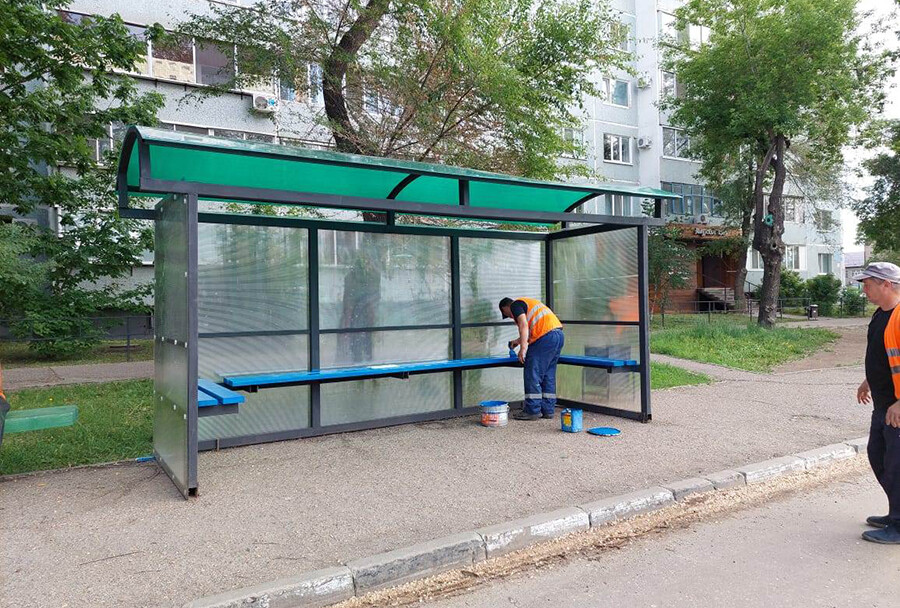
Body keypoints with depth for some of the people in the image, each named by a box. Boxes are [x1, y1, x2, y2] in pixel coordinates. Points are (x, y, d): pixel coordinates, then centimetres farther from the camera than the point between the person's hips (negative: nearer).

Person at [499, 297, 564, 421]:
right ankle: (548, 410, 17)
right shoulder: (527, 302, 30)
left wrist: (523, 348, -17)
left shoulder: (515, 305, 3)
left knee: (533, 375, -4)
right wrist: (518, 341, 52)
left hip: (546, 337, -9)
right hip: (559, 335, 9)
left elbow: (524, 325, -14)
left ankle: (533, 411, -1)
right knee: (548, 375, 14)